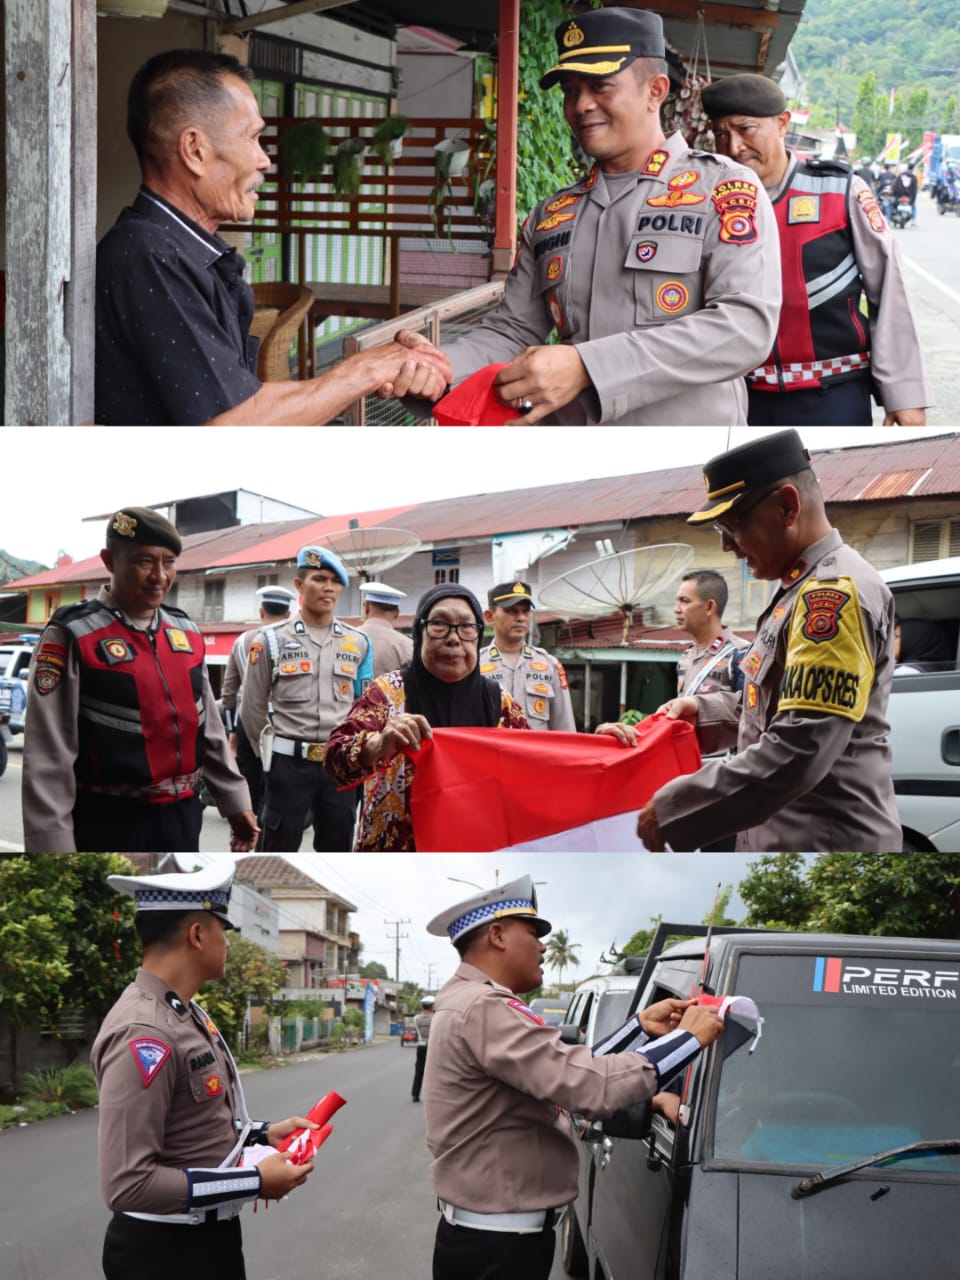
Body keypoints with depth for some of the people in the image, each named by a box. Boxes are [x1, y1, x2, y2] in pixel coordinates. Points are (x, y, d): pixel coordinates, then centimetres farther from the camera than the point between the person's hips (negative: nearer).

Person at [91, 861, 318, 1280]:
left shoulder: (186, 1013, 8)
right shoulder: (144, 1034, -23)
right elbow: (127, 1184, -28)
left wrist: (264, 1133, 7)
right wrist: (255, 1182, -23)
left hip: (210, 1235, 10)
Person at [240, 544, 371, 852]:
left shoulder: (359, 644, 7)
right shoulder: (271, 641, -1)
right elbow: (253, 709, 5)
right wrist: (273, 754, 8)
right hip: (289, 763, -3)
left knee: (336, 849, 8)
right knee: (279, 850, 1)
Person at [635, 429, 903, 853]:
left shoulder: (835, 592, -19)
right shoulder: (810, 586, 12)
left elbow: (798, 753, -26)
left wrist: (673, 809, -21)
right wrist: (705, 711, 11)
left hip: (824, 840, -9)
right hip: (791, 835, 9)